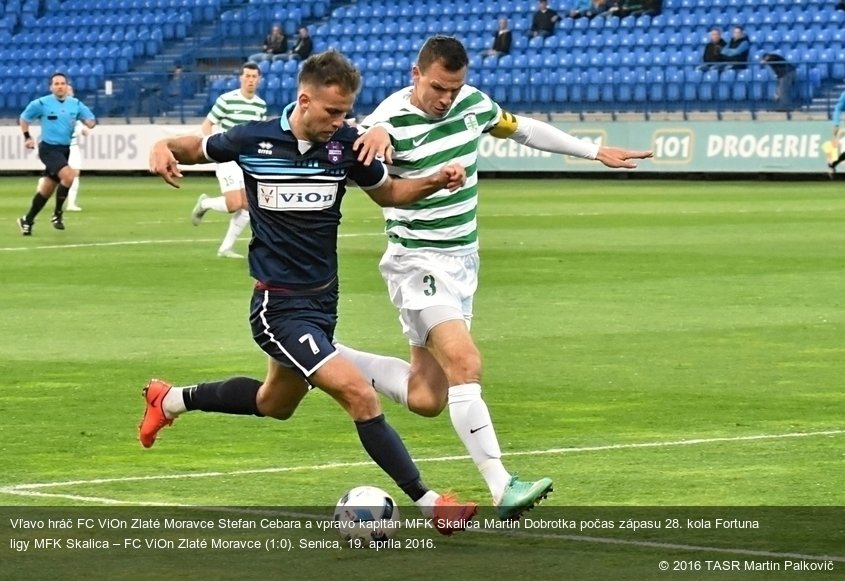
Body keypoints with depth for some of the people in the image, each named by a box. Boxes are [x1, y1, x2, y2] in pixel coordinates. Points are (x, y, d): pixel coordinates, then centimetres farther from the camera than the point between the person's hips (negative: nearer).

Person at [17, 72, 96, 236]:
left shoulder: (75, 104, 4)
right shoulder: (41, 104, -6)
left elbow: (90, 120, 5)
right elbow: (24, 118, 9)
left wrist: (89, 123, -18)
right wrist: (27, 137, 2)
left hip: (65, 149, 5)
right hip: (49, 148, -5)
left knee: (46, 189, 10)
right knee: (68, 176, -26)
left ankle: (27, 220, 26)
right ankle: (57, 214, -11)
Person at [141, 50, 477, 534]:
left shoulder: (347, 144, -6)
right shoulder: (254, 140, -13)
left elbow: (388, 193, 9)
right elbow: (196, 148, 5)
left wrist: (435, 182, -10)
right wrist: (164, 149, -17)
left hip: (323, 298, 6)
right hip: (279, 306, -6)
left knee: (275, 404, 26)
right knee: (359, 395, -19)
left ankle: (171, 399, 47)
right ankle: (428, 503, -14)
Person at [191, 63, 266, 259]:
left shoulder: (261, 105, 7)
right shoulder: (226, 100, -11)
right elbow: (206, 126, -7)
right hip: (228, 159, -6)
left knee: (248, 206, 0)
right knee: (234, 204, -16)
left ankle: (226, 248, 11)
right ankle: (204, 203, 16)